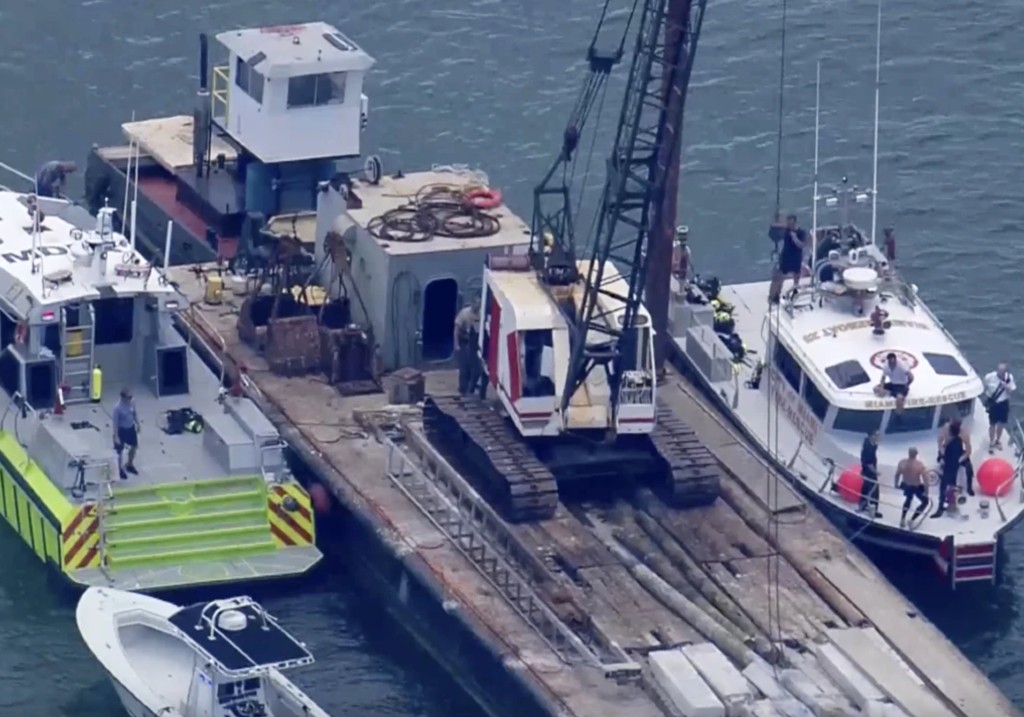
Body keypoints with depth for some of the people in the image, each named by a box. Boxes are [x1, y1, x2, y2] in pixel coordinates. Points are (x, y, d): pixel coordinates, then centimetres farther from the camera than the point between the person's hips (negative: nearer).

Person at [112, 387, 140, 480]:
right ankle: (120, 470, 29)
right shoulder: (118, 408, -30)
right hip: (121, 430, -7)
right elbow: (115, 422, -24)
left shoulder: (132, 403, -11)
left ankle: (129, 465, 45)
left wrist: (137, 425, 16)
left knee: (134, 447, 21)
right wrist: (116, 436, -23)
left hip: (131, 428, 7)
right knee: (120, 451, 10)